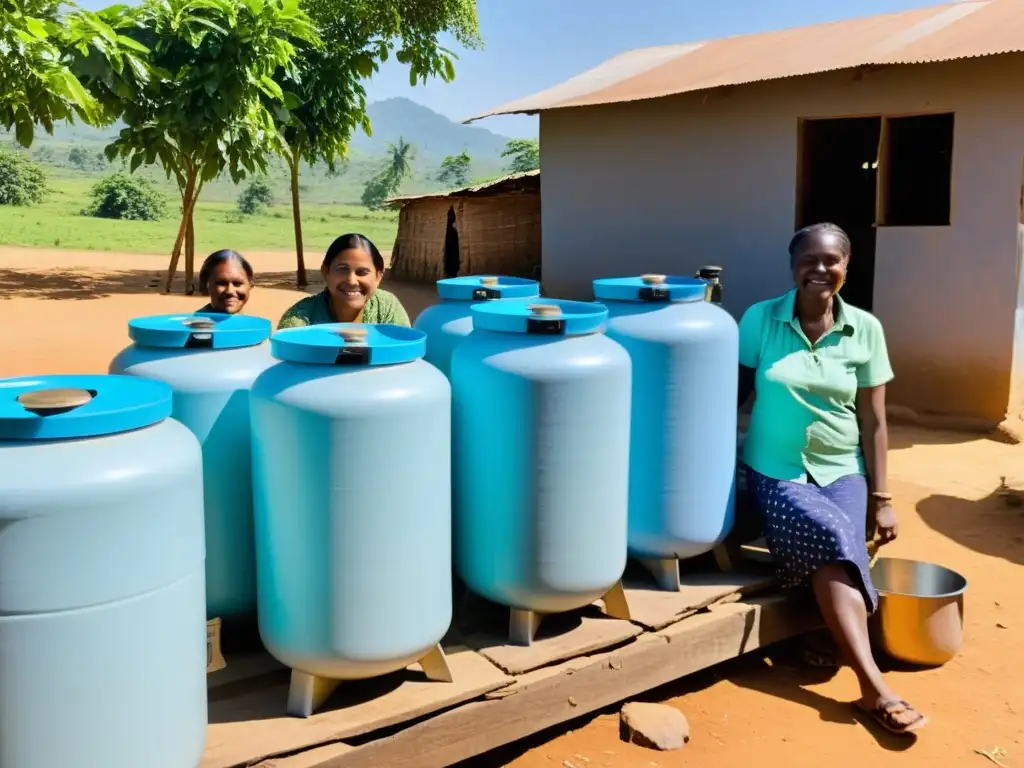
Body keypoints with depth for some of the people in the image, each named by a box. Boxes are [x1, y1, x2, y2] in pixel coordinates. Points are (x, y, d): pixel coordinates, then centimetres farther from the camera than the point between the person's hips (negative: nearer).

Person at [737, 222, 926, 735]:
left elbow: (873, 422, 2)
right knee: (832, 538, -28)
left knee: (833, 554, -29)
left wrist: (879, 498, 1)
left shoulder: (865, 330, 0)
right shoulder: (759, 319, -4)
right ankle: (874, 688, -28)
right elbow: (735, 394, 1)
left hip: (841, 471, 2)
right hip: (776, 473, -2)